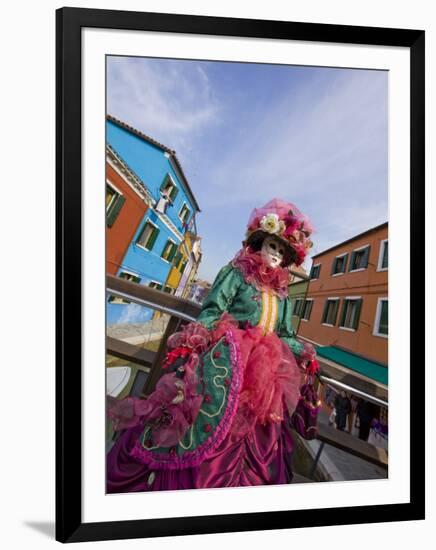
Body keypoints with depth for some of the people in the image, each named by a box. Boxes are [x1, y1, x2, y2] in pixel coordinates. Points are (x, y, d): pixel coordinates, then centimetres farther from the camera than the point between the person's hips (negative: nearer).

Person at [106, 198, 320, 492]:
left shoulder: (281, 293, 18)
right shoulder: (237, 273, 2)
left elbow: (284, 335, 24)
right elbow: (212, 312, -8)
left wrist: (304, 353, 10)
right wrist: (195, 340, -22)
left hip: (264, 373, 7)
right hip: (226, 364, -6)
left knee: (258, 445, 9)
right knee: (211, 425, -13)